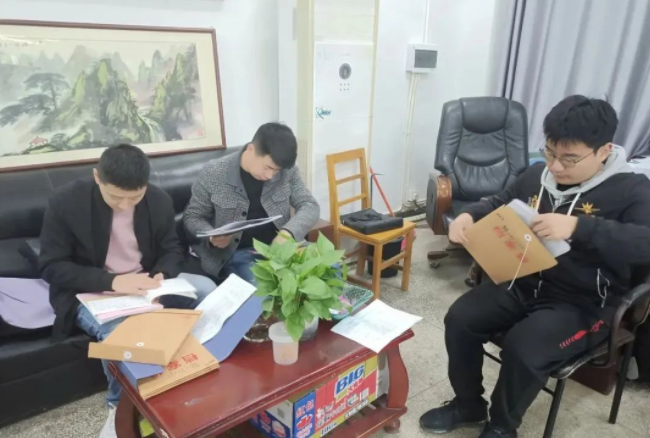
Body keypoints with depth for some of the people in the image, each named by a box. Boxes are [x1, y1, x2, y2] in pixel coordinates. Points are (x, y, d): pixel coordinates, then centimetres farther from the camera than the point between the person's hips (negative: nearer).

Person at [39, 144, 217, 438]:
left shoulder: (160, 201, -7)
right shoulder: (65, 202, -17)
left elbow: (171, 250, 3)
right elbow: (51, 266, -15)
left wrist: (160, 276, -21)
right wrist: (110, 281, -30)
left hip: (144, 283, 4)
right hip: (90, 291, -3)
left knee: (207, 289, -16)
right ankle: (121, 404, -4)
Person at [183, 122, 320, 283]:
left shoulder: (288, 170, -3)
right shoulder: (213, 173, -8)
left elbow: (310, 206, -1)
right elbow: (192, 216, 3)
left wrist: (288, 233, -21)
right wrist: (211, 236, -19)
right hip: (236, 253, -2)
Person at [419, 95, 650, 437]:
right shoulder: (537, 175, 5)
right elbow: (499, 205, 18)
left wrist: (578, 227, -39)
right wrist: (469, 216, -4)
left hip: (581, 305, -5)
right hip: (522, 284, 6)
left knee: (523, 348, -28)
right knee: (460, 319, -13)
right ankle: (468, 404, 12)